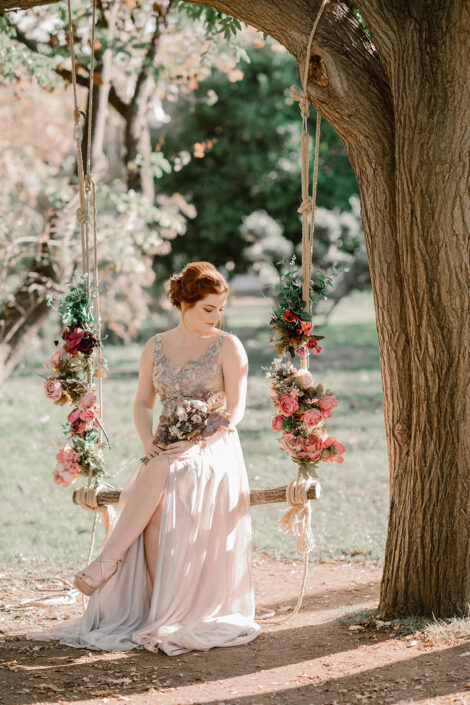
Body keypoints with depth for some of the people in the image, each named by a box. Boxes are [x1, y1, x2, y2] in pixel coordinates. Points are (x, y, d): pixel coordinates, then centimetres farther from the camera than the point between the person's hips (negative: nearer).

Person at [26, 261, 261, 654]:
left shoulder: (228, 346, 1)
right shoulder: (156, 347, 13)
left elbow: (236, 410, -4)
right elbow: (143, 403, 13)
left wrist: (197, 442, -17)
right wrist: (148, 440, -8)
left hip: (213, 448, -3)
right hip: (165, 450, 3)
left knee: (158, 477, -34)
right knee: (155, 506, -29)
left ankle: (108, 562, -29)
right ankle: (159, 610, -29)